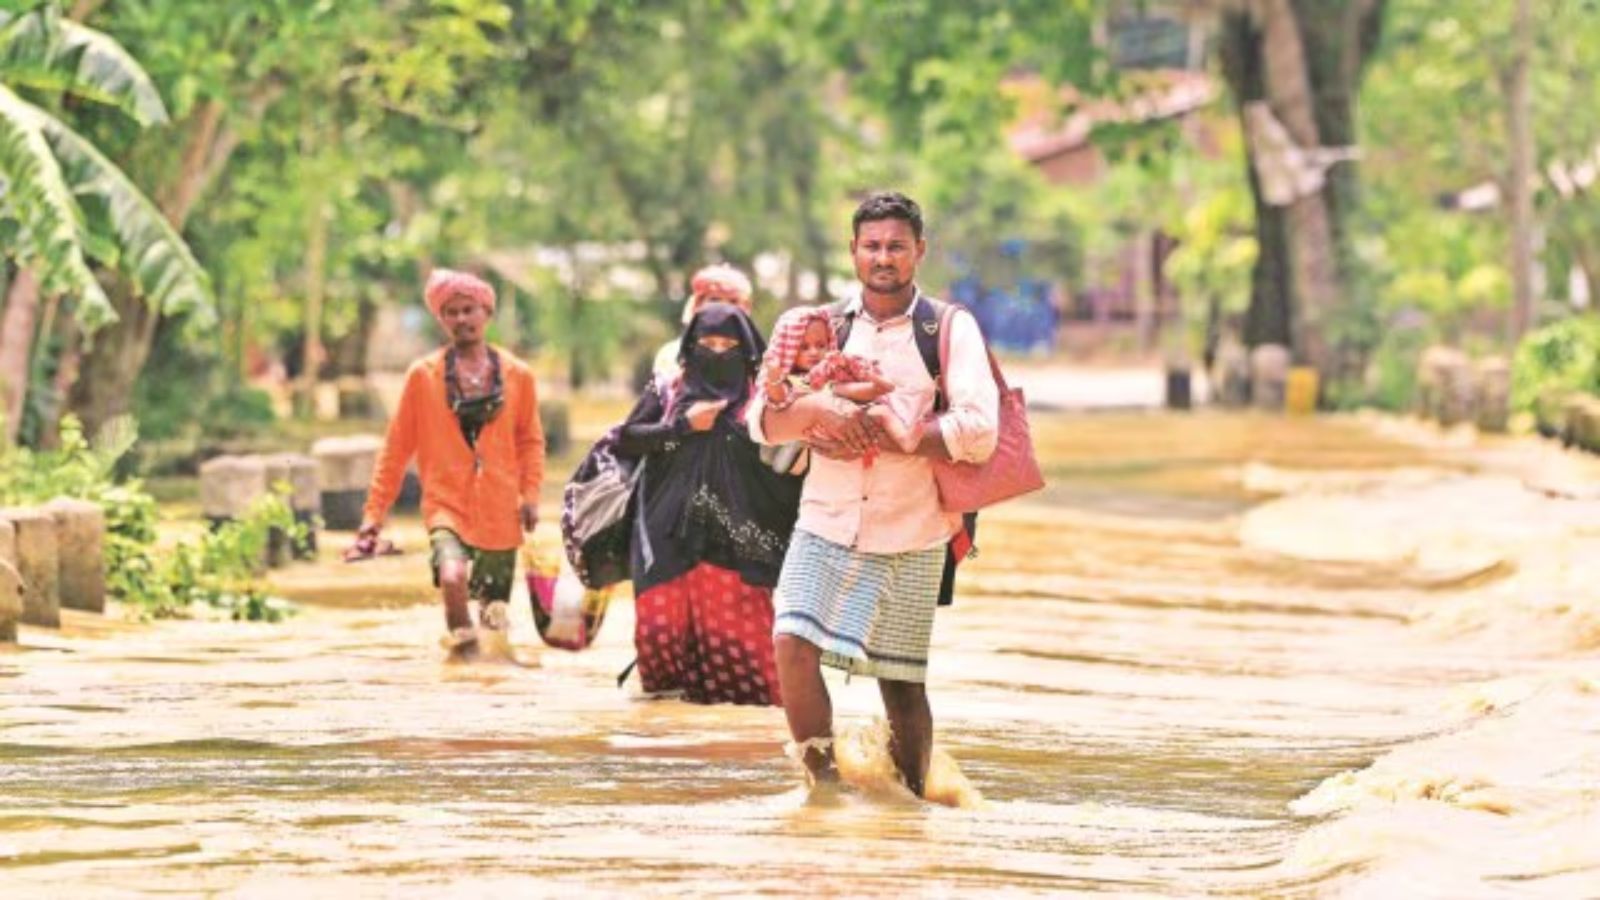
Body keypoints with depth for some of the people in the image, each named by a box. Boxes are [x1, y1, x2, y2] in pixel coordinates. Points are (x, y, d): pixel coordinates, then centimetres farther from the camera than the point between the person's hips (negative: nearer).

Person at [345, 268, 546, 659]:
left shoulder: (517, 375, 6)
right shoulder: (423, 375, 2)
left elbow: (530, 440, 15)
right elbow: (396, 448, 6)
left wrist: (530, 494, 0)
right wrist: (374, 514, 4)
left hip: (499, 510, 2)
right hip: (446, 504, -2)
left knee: (495, 608, 5)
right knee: (452, 577, -30)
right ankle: (462, 642, -12)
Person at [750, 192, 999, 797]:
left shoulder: (950, 330, 1)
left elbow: (978, 433, -12)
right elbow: (763, 422, 4)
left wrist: (878, 439, -13)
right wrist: (820, 409, -17)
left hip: (909, 536, -2)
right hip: (825, 523, 2)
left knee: (901, 685, 3)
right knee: (792, 643, -18)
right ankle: (822, 781, -6)